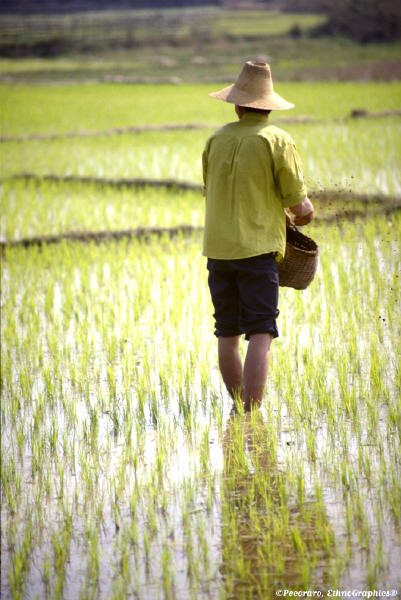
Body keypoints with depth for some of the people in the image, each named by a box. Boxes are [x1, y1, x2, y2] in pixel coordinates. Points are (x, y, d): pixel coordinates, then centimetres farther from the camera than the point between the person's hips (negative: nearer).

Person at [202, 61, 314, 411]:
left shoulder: (217, 140, 7)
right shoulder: (277, 141, -6)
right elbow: (300, 206, -7)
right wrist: (305, 213, 19)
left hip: (218, 248, 5)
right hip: (257, 250, -5)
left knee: (228, 335, 13)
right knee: (260, 336, -6)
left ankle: (239, 408, 26)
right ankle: (251, 416, -14)